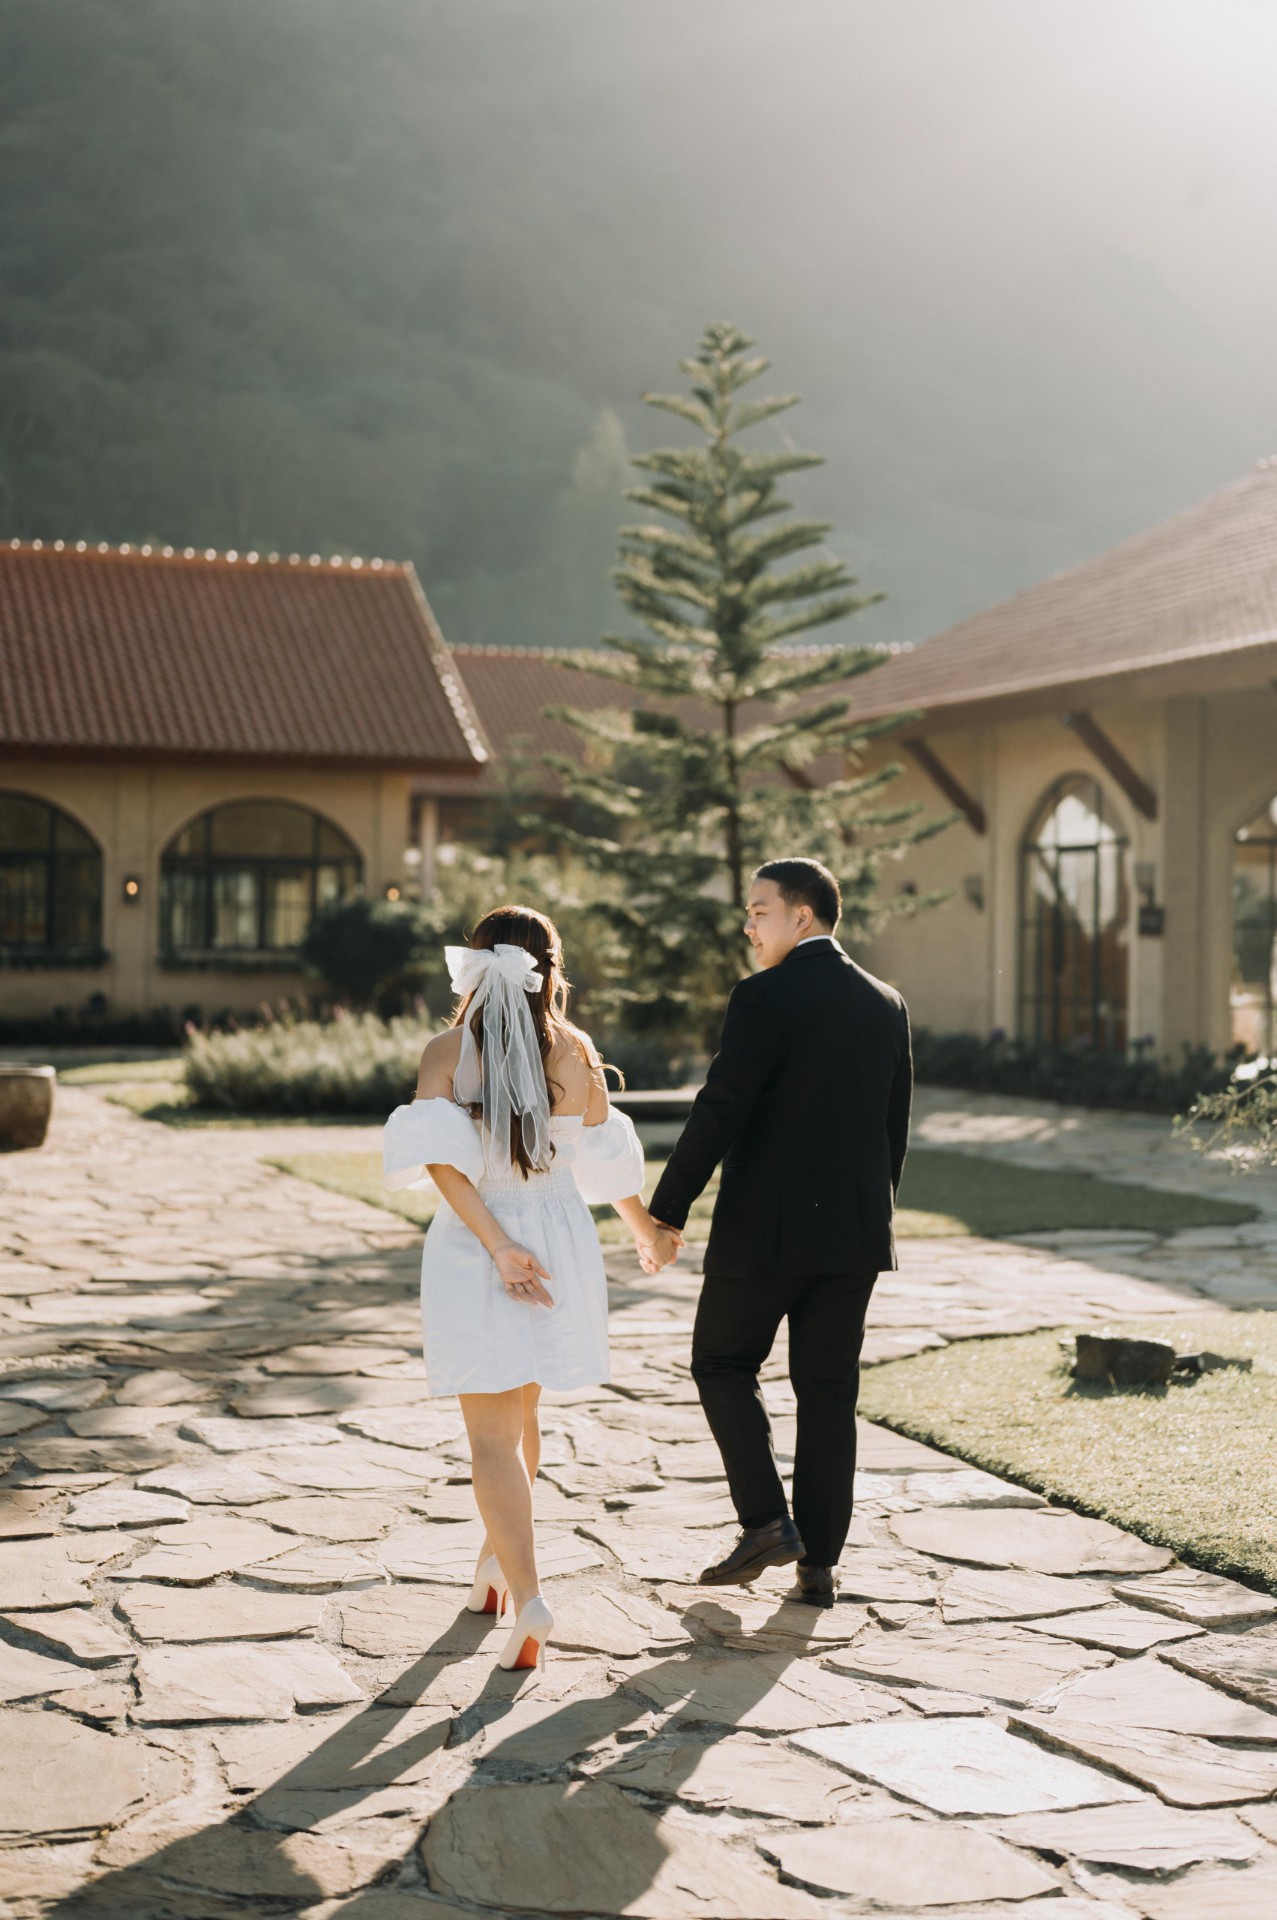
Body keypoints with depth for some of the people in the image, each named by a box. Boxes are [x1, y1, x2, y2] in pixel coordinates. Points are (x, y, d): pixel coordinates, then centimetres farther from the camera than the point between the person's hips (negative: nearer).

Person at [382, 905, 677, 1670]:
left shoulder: (446, 1052, -7)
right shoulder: (575, 1052, -3)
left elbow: (440, 1156, -21)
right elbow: (606, 1161, 5)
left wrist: (497, 1245, -21)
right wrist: (647, 1228, 22)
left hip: (473, 1250, -3)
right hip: (560, 1243, 3)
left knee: (493, 1436, 1)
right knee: (520, 1413, 24)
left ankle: (527, 1596, -13)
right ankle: (499, 1557, 40)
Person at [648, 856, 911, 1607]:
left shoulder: (765, 998, -13)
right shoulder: (887, 1005, 7)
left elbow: (717, 1114, -16)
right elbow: (896, 1128, 12)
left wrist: (666, 1213, -8)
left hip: (766, 1226, -6)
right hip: (854, 1232, 6)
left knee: (724, 1363, 13)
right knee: (829, 1392, 10)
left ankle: (766, 1521, 3)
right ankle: (819, 1563, 12)